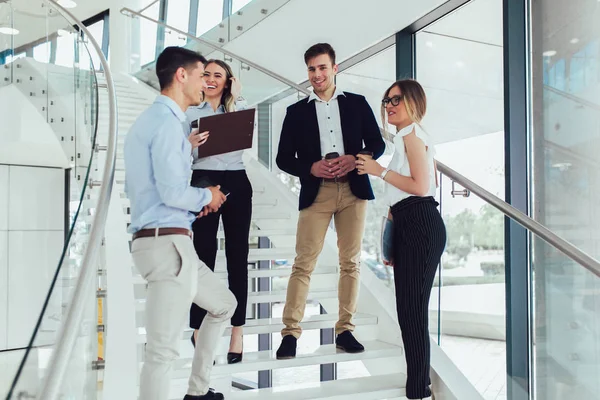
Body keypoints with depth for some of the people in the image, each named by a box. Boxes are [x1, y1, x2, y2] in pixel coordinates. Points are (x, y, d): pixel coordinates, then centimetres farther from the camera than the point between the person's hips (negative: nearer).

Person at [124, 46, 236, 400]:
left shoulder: (150, 120, 19)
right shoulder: (168, 122, -13)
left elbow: (136, 187, 24)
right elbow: (173, 192, -22)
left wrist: (192, 175, 17)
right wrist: (206, 196, -2)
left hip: (169, 242, 11)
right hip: (168, 243, -11)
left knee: (224, 304, 25)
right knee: (164, 349, -8)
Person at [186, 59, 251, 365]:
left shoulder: (237, 107, 14)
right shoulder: (189, 111, 9)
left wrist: (236, 98, -5)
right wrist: (189, 143, -19)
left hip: (237, 183, 2)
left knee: (237, 256, 2)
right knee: (204, 256, -5)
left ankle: (237, 332, 8)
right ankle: (199, 328, 8)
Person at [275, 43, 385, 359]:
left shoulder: (357, 104, 10)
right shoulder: (297, 111, 10)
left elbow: (377, 143, 8)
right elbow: (284, 158, 6)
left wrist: (355, 159, -12)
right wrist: (310, 168, -12)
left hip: (353, 189, 1)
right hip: (316, 192, -1)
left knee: (350, 262, 5)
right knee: (303, 263, -6)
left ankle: (344, 330, 14)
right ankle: (290, 332, -2)